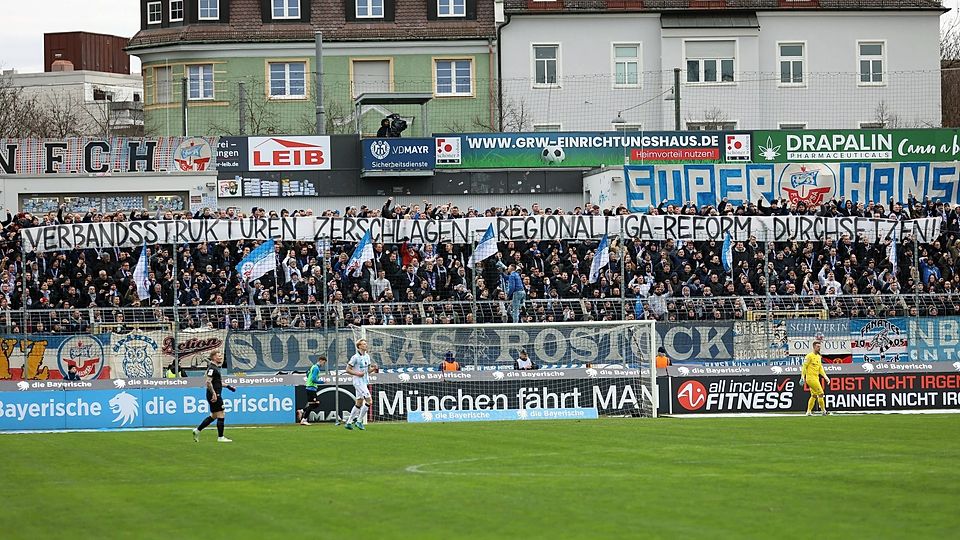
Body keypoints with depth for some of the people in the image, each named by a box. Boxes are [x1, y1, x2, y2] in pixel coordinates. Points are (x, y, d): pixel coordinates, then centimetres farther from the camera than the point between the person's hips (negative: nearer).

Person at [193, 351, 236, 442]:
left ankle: (197, 430, 18)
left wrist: (228, 386, 23)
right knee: (221, 416, -5)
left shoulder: (215, 368, 17)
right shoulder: (212, 368, -15)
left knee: (213, 416, 16)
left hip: (216, 395, 10)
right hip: (215, 395, -10)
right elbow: (208, 382, -24)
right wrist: (214, 394, -25)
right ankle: (220, 437, 0)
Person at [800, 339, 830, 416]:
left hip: (816, 378, 9)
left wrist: (825, 377, 8)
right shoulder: (810, 356, -10)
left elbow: (821, 369, 18)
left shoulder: (819, 357, 16)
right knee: (820, 393, -11)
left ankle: (809, 411, 15)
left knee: (814, 395, 11)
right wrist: (802, 377, -19)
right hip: (810, 377, -9)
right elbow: (804, 366, -12)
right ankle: (823, 410, -7)